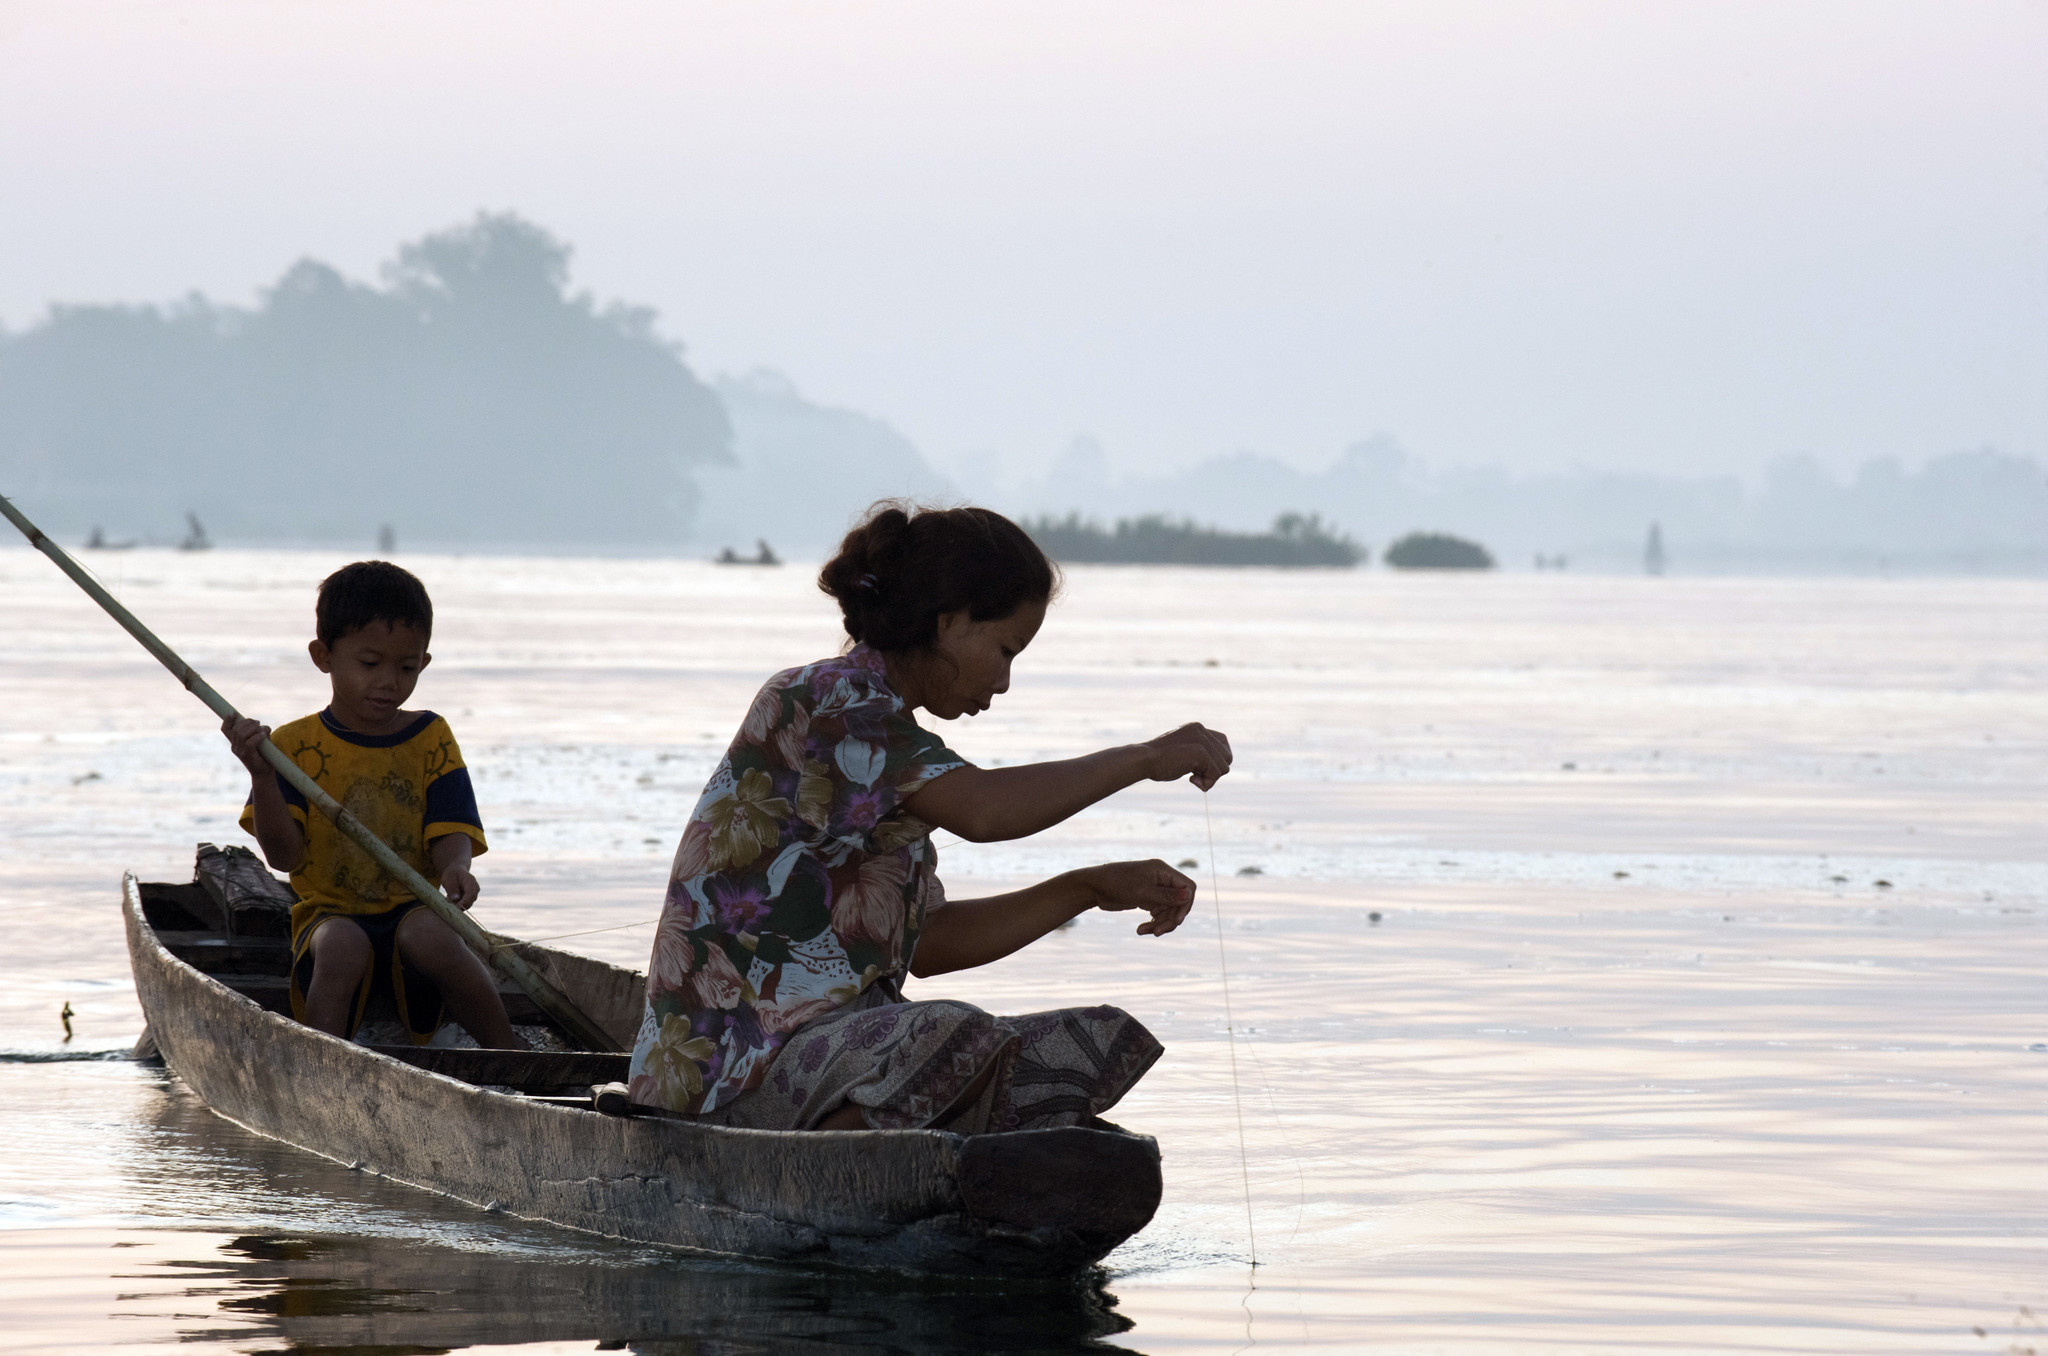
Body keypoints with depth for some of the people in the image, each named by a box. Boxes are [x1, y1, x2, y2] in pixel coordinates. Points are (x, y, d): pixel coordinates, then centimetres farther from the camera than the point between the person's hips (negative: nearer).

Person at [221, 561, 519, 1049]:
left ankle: (511, 1055, -23)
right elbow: (285, 854, -7)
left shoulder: (430, 739, 8)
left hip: (411, 910, 1)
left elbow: (449, 835, 0)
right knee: (340, 945, -35)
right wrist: (262, 776, -22)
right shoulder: (296, 746, 2)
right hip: (330, 913, -1)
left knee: (427, 932, -33)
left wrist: (455, 867, -25)